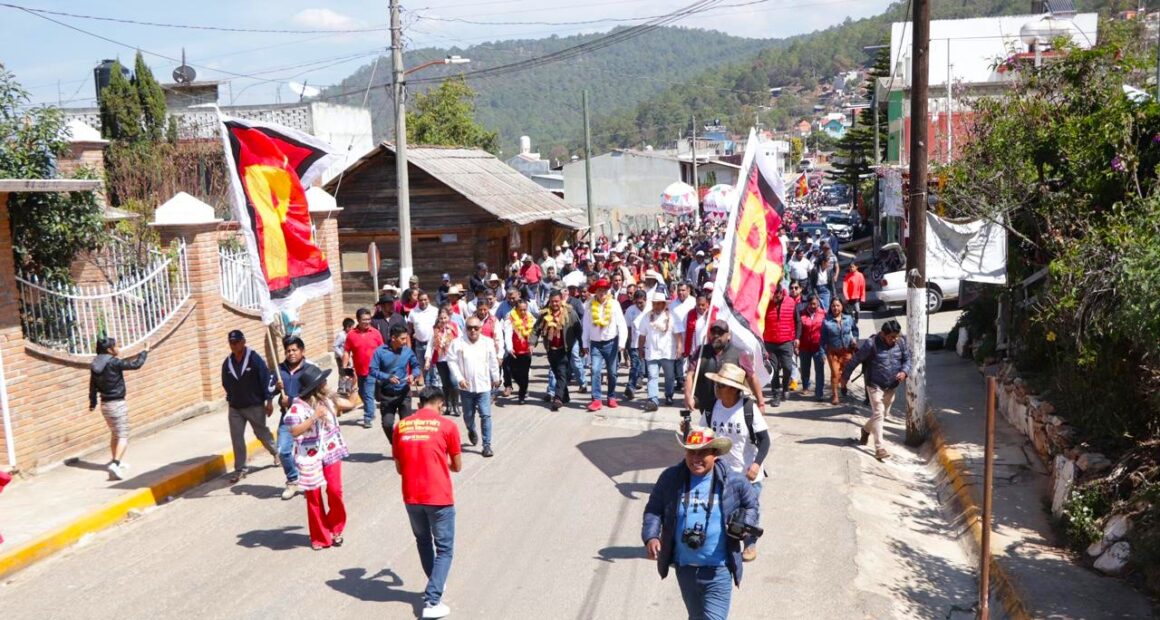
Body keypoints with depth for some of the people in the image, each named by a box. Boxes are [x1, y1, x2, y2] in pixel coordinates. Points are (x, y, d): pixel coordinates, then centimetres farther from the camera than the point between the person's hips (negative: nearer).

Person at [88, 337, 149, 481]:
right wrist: (145, 351, 2)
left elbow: (93, 385, 13)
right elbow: (135, 364, -14)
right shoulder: (114, 363, -18)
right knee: (123, 436, -6)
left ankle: (114, 462, 36)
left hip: (105, 404, 8)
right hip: (117, 404, -8)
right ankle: (115, 463, -21)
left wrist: (92, 403, 25)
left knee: (115, 434, 24)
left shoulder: (95, 365, 5)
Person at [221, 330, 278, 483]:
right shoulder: (227, 362, 2)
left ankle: (276, 452, 37)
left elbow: (266, 379, -12)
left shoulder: (254, 358, -13)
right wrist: (231, 399, 15)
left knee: (262, 433, 10)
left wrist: (269, 401, -12)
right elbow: (226, 383, 16)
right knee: (236, 438, 1)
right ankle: (240, 469, 10)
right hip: (234, 408, 4)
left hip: (255, 406, -4)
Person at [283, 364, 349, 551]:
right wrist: (314, 417, -29)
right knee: (314, 497, 6)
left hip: (331, 452, 4)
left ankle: (335, 529, 22)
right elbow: (294, 431, -23)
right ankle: (320, 537, 21)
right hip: (311, 457, -4)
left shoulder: (328, 399, 3)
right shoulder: (299, 406, -16)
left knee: (335, 491, 0)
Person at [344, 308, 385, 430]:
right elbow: (347, 352, 0)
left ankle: (368, 418, 1)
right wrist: (344, 369, -5)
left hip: (372, 370, -3)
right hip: (358, 371, 3)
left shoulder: (375, 333, -4)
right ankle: (370, 413, 35)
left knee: (368, 395, -6)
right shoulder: (351, 334, -3)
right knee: (363, 394, 17)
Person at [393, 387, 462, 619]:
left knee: (423, 541, 25)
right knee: (444, 549, 7)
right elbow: (457, 467, 4)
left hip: (411, 497, 4)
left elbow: (399, 468, 10)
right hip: (439, 497, -4)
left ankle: (436, 585, 39)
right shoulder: (447, 426, -4)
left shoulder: (401, 426, 4)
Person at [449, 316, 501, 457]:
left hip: (484, 386, 0)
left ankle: (487, 445, -1)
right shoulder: (458, 343, -6)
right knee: (468, 415, 16)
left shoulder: (488, 342, -1)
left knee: (486, 415, -6)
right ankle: (471, 431, 48)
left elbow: (493, 362, 8)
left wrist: (496, 378, 16)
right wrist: (459, 379, -14)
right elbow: (453, 362, -5)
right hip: (466, 387, 0)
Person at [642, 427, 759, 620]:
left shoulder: (733, 482, -8)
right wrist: (651, 536, -14)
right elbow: (653, 510, 3)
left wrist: (744, 525, -12)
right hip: (684, 567, 3)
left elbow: (751, 506, 9)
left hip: (718, 570, -3)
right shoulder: (670, 478, -5)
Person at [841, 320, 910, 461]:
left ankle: (866, 430, 45)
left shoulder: (901, 342, -4)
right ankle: (879, 448, -9)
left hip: (891, 386, 6)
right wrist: (845, 376, -5)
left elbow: (907, 359, 8)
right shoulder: (872, 344, -19)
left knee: (883, 413, 18)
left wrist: (904, 372, -12)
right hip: (875, 385, -5)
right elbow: (855, 360, -12)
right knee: (878, 413, -11)